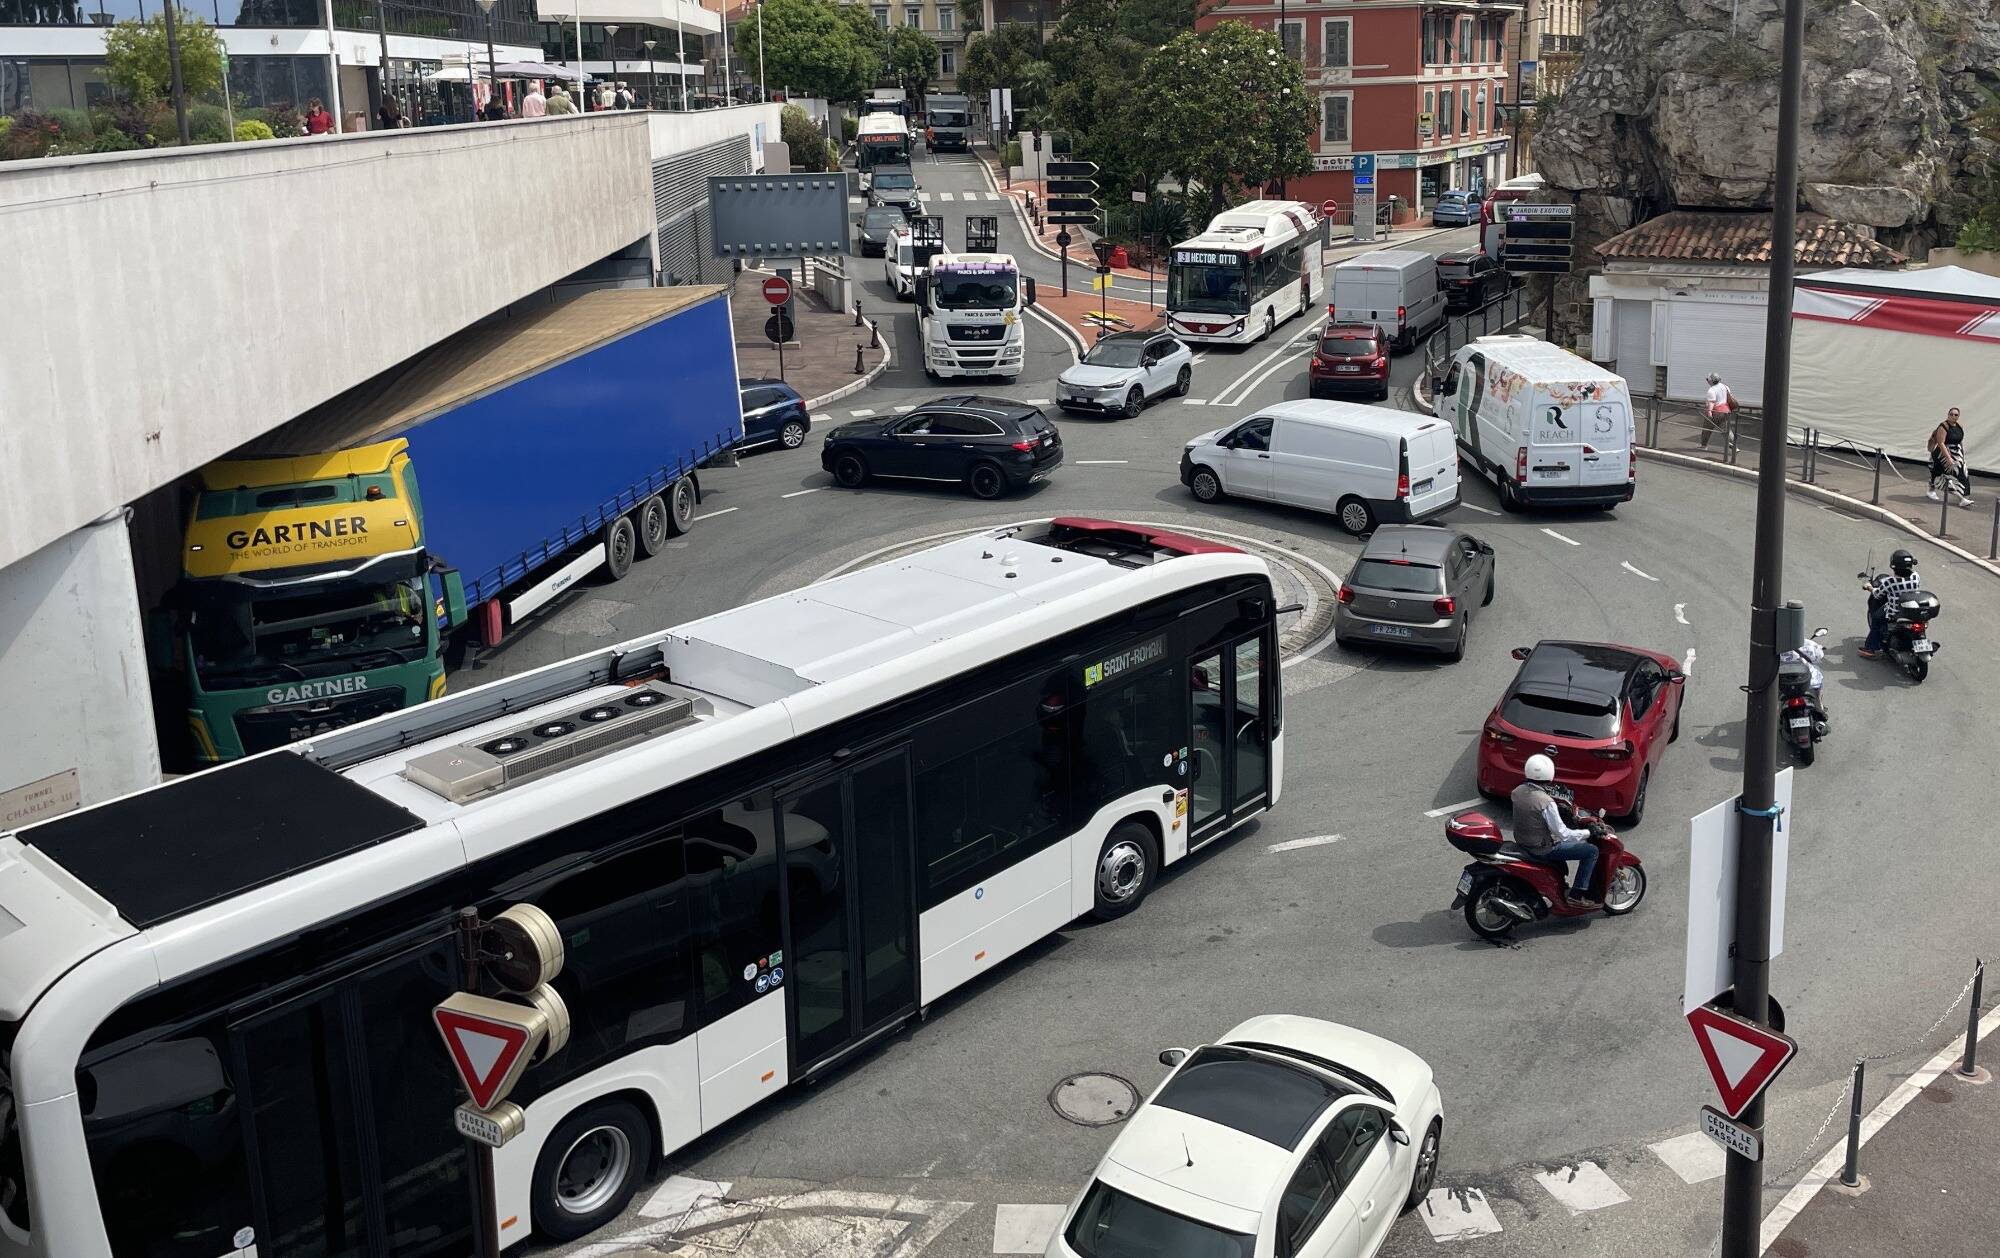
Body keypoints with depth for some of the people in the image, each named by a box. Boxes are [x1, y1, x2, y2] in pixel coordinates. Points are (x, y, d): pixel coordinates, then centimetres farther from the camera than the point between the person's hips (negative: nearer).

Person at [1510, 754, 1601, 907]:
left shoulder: (1517, 792, -5)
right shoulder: (1546, 803, -26)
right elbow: (1563, 834, -22)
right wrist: (1587, 833, -8)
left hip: (1522, 843, 8)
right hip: (1542, 849, -8)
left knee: (1559, 842, 36)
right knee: (1591, 850, -2)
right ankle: (1577, 895, 0)